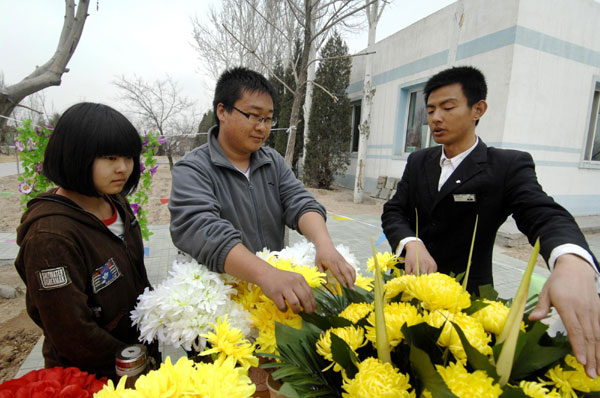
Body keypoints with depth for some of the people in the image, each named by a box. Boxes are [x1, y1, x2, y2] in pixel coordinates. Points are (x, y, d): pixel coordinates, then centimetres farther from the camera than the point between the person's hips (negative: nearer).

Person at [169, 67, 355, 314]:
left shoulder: (273, 162, 8)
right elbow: (201, 230, -25)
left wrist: (324, 245, -24)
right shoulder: (192, 170, -9)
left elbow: (300, 203, -4)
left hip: (278, 287, 4)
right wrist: (266, 274, -38)